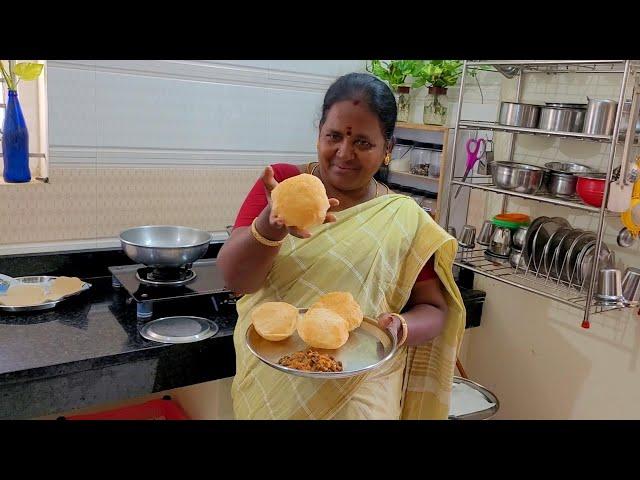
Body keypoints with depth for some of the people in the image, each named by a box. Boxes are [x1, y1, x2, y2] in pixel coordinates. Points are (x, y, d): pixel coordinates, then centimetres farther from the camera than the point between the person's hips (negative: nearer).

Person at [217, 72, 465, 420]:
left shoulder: (407, 221, -7)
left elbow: (433, 309, -1)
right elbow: (235, 278, -16)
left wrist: (399, 327, -22)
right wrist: (272, 224, -35)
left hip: (358, 394, -1)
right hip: (269, 384, 2)